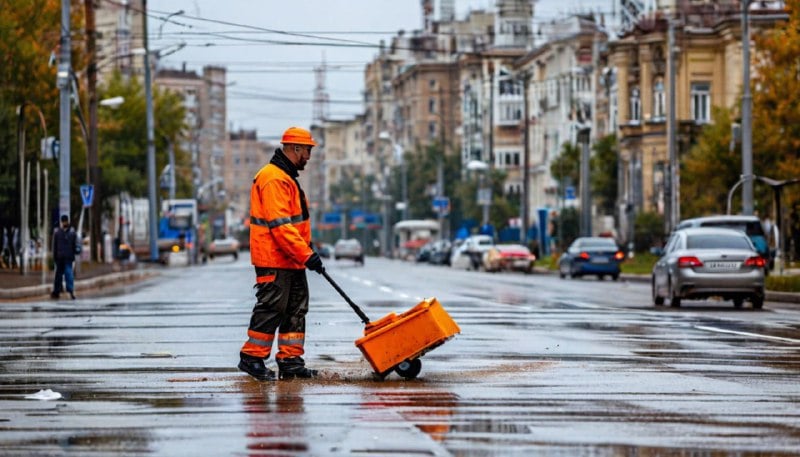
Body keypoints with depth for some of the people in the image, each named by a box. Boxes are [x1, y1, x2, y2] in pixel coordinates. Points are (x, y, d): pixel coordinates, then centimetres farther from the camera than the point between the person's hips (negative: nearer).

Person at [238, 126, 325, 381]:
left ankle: (290, 361, 14)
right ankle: (252, 358, 2)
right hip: (274, 261, -11)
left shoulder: (286, 177, 19)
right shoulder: (273, 179, -17)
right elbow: (280, 225, -24)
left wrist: (306, 248, 21)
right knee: (271, 308, -6)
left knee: (296, 309, 10)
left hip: (291, 262, 11)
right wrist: (306, 254, -24)